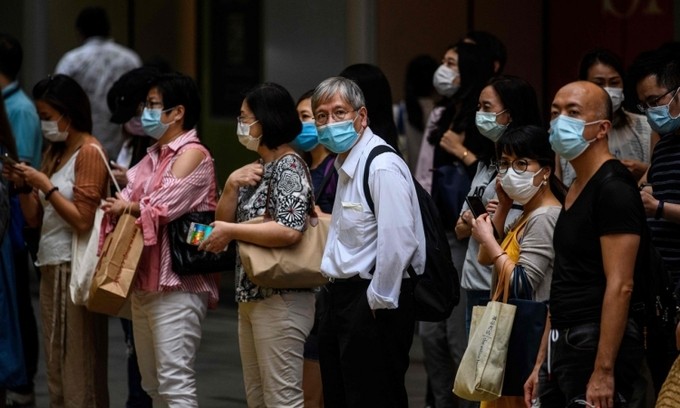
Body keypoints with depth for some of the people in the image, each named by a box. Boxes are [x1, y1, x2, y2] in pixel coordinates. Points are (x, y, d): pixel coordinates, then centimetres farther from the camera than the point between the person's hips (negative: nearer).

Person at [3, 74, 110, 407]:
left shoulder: (89, 152, -9)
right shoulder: (54, 152, 16)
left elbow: (82, 221, -17)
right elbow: (35, 219, 15)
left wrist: (45, 185, -14)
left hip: (74, 267, -9)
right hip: (51, 266, 9)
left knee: (78, 365, -7)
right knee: (56, 366, 9)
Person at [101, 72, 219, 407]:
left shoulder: (193, 154, -7)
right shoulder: (154, 156, 19)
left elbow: (163, 207, -17)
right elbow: (127, 201, 12)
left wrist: (128, 207, 0)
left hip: (176, 283, -9)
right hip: (144, 280, 9)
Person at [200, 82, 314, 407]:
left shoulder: (289, 166, -12)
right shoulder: (257, 168, 15)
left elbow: (290, 230, -26)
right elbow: (223, 223, 14)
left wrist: (232, 231, -17)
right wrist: (232, 184, -3)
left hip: (280, 299, -10)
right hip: (251, 297, 10)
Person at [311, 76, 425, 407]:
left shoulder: (382, 167, -17)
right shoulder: (344, 164, 15)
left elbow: (398, 242, -25)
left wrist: (378, 302, -20)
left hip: (373, 302, -10)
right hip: (341, 295, 10)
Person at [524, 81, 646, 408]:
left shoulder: (613, 188, -12)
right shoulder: (574, 190, 16)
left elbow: (620, 286, -19)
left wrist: (604, 372, -24)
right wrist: (542, 364, 18)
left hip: (598, 344, -9)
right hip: (563, 345, 9)